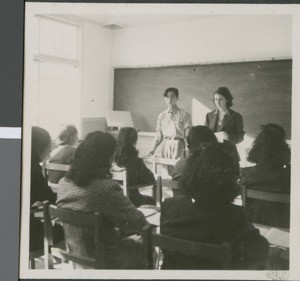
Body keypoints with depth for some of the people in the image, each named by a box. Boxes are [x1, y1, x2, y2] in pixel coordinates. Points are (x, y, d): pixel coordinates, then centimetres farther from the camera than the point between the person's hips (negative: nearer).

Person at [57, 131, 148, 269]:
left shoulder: (63, 183, -8)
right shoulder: (107, 188, -30)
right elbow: (139, 221, -24)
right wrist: (119, 230, -3)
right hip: (104, 260, -7)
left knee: (131, 243, 28)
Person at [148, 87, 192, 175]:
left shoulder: (184, 115, 4)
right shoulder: (162, 116, 14)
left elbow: (187, 136, 1)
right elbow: (159, 135, 15)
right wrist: (153, 149, 4)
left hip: (178, 144, -3)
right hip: (165, 144, 3)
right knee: (166, 171, 0)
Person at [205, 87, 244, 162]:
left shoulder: (236, 116, 7)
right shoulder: (209, 116, 14)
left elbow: (240, 137, 2)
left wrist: (228, 137, -18)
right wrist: (216, 136, -11)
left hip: (229, 154, -1)